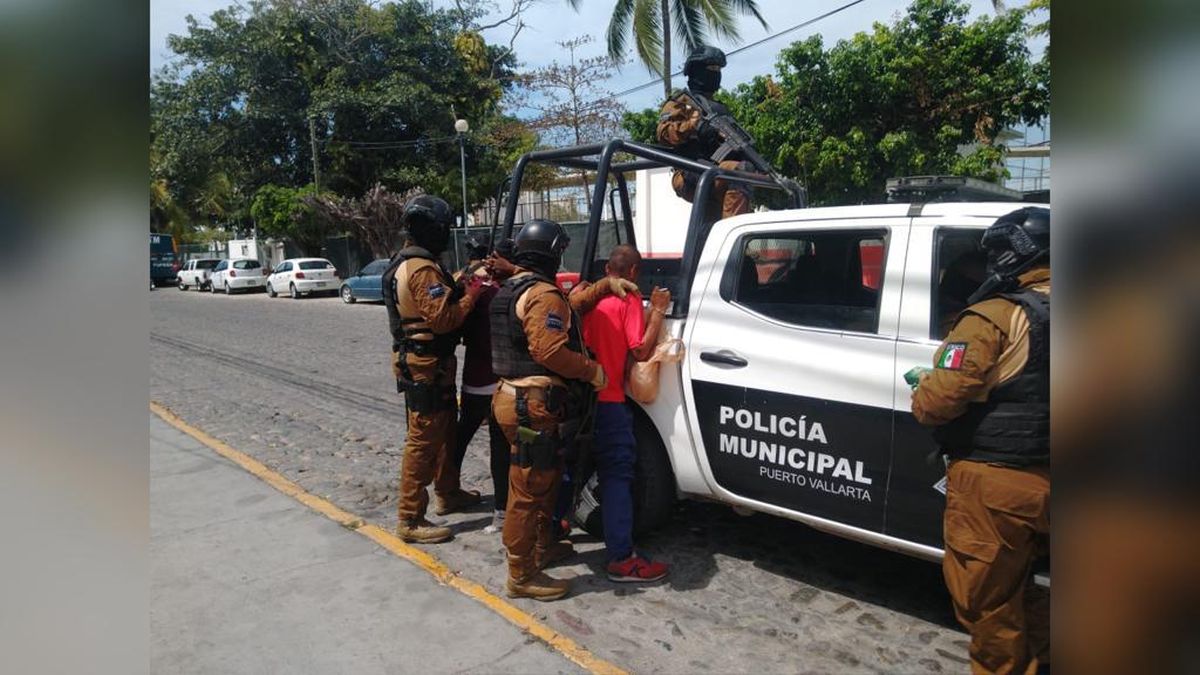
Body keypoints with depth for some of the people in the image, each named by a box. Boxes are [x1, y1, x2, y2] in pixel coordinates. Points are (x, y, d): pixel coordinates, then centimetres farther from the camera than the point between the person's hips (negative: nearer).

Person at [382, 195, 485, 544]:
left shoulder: (406, 262, 13)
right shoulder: (423, 269, -20)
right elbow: (442, 319, -26)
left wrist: (459, 286, 2)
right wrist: (472, 292, -17)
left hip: (422, 360, 11)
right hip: (426, 366, -11)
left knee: (445, 429, 22)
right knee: (423, 440, -5)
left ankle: (448, 493, 38)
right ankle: (410, 520, 3)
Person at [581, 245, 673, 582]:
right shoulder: (628, 300, -9)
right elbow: (641, 351, -14)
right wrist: (658, 311, -9)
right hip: (609, 402, -7)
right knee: (617, 476, -5)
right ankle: (622, 559, -3)